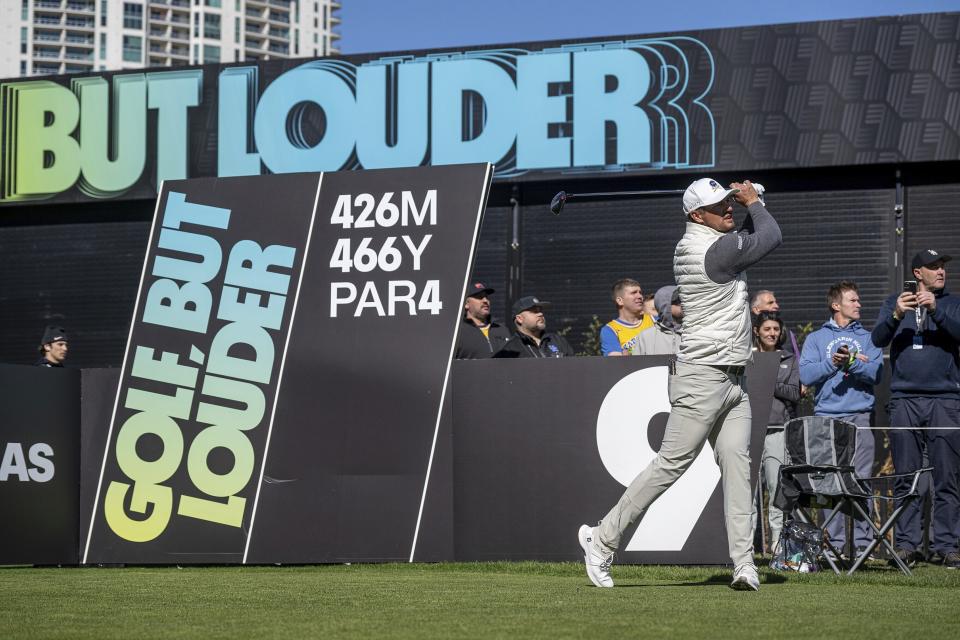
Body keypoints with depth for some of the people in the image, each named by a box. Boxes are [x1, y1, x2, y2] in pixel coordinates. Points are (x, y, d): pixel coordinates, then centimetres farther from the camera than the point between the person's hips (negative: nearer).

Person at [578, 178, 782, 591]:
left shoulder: (689, 246, 12)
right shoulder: (716, 248, -17)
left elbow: (748, 241, 27)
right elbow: (771, 238, -7)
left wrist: (748, 207, 11)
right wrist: (753, 203, 9)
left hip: (732, 379, 10)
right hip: (703, 375, -10)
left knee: (737, 465, 0)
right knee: (672, 463, -6)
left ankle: (744, 563, -5)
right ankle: (602, 538, 3)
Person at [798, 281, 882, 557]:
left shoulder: (867, 338, 17)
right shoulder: (816, 338, 15)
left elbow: (876, 373, 2)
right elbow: (805, 374, 1)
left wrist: (853, 363, -14)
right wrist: (831, 363, -14)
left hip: (860, 417, 0)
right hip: (827, 416, 0)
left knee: (861, 479, -7)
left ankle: (861, 540, -7)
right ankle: (835, 542, -2)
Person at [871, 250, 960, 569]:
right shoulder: (896, 301, 15)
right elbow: (878, 338, 1)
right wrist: (896, 315, -18)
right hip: (904, 401, 0)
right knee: (905, 477, 0)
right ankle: (907, 543, 2)